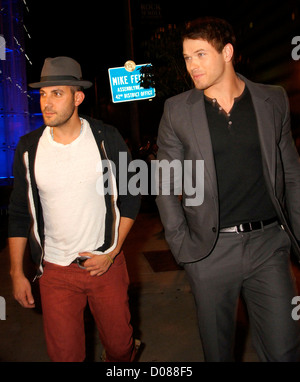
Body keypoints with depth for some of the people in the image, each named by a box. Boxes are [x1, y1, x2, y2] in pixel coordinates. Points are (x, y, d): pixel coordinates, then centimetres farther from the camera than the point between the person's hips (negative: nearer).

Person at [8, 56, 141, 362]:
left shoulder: (107, 139, -7)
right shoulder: (29, 148, -4)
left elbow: (130, 198, -1)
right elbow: (19, 214, 4)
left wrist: (111, 252, -8)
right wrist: (16, 272, 2)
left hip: (107, 265, 0)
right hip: (55, 271, 1)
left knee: (119, 345, 15)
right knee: (64, 354, 9)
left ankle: (126, 354, 49)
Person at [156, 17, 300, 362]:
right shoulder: (177, 110, 1)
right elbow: (166, 186, 5)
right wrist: (182, 246, -2)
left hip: (268, 243, 1)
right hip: (210, 251, 0)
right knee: (217, 349, 14)